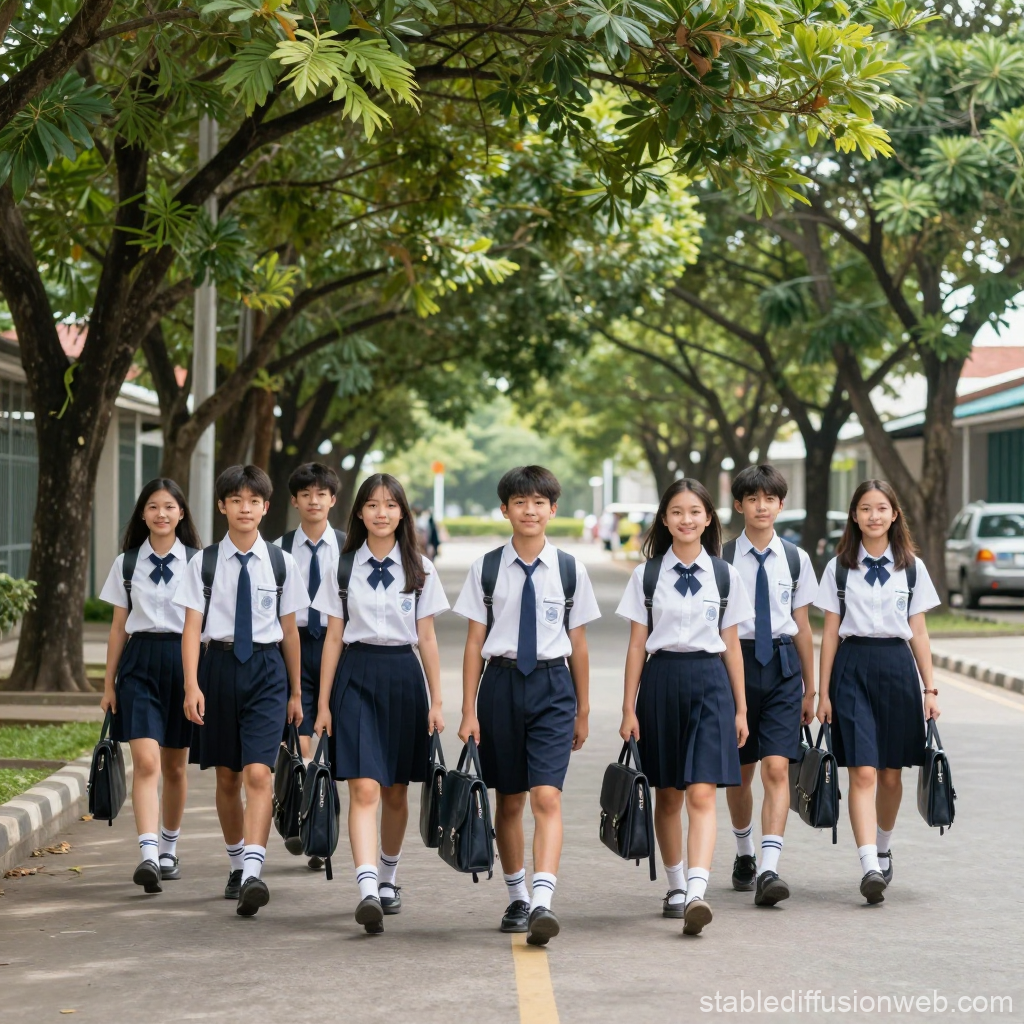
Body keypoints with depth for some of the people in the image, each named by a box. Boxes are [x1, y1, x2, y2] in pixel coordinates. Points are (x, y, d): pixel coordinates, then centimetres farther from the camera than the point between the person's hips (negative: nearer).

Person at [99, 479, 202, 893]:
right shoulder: (126, 563, 7)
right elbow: (118, 627, 9)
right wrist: (108, 684, 8)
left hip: (183, 660, 0)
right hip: (139, 662, 0)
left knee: (175, 766, 11)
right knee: (145, 762, -14)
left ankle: (169, 849, 28)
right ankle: (148, 856, -22)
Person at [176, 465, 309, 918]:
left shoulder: (280, 563, 3)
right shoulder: (205, 563, 1)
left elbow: (289, 630, 9)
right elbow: (192, 628, -3)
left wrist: (295, 691, 12)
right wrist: (192, 685, -14)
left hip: (266, 667, -1)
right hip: (220, 664, 1)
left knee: (257, 773, -16)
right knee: (227, 777, 12)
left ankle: (253, 873, -23)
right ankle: (237, 865, 29)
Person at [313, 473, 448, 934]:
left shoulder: (419, 568, 6)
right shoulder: (344, 567, 4)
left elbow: (427, 638, 6)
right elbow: (334, 638, 5)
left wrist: (436, 700, 3)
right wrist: (323, 703, 2)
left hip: (403, 675, 2)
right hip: (356, 675, -1)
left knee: (396, 790, 11)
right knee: (364, 788, -14)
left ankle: (388, 878, 30)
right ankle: (367, 889, -23)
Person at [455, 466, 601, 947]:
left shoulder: (569, 569, 3)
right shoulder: (486, 568, 2)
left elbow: (578, 644, 8)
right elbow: (474, 643, 3)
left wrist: (583, 710, 11)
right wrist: (468, 712, -1)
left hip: (553, 684, -1)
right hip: (502, 682, 1)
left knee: (546, 797, -15)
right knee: (509, 800, 10)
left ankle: (543, 903, -23)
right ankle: (517, 897, 25)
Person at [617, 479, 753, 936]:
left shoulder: (724, 576, 5)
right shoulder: (647, 575, 4)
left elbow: (732, 646, 8)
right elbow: (637, 645, 4)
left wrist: (740, 708, 7)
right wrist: (629, 708, 1)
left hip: (709, 682, -1)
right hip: (662, 680, 1)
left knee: (701, 794, -12)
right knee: (668, 794, 10)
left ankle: (697, 893, -22)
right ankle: (676, 885, 25)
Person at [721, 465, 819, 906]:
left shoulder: (796, 559, 5)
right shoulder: (722, 559, 0)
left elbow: (802, 624, 10)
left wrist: (810, 687, 12)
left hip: (781, 665, 0)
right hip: (736, 660, 0)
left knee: (777, 770, -12)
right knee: (740, 771, 12)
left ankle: (769, 870, -17)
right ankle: (744, 854, 34)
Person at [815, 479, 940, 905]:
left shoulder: (912, 567, 8)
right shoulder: (839, 567, 5)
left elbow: (919, 633, 10)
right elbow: (830, 633, 6)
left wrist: (929, 688, 6)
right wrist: (823, 692, 3)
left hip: (897, 666, 2)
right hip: (852, 666, -2)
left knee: (891, 774, 8)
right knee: (863, 772, -11)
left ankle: (883, 849, 31)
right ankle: (870, 867, -18)